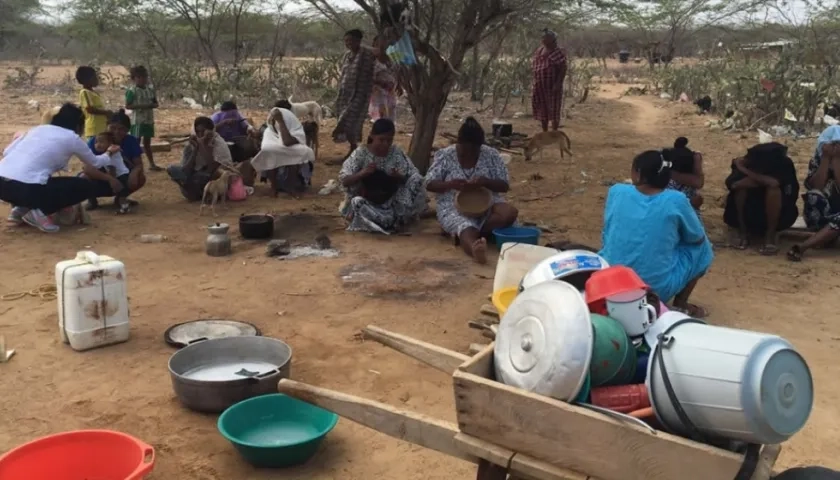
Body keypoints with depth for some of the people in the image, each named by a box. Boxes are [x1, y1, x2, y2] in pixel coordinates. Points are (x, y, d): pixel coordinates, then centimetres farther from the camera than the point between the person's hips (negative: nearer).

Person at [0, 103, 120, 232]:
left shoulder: (38, 128, 22)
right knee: (85, 187, 10)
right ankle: (38, 212, -1)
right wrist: (109, 154, 48)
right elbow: (94, 163, 26)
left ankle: (20, 209, 14)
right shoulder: (72, 138, 10)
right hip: (26, 188, -6)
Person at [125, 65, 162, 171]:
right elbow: (127, 105, -13)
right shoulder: (132, 91, -10)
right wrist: (140, 106, -22)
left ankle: (152, 164, 19)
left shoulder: (150, 89, 6)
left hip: (149, 120, 5)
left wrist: (152, 105, -12)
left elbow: (156, 103, 11)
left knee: (147, 142, 14)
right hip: (137, 120, -5)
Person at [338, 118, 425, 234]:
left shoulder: (396, 153, -5)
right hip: (366, 202, -3)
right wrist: (362, 173, -32)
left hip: (391, 202, 3)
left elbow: (413, 177, -5)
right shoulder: (361, 153, -11)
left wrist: (398, 177, -28)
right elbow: (344, 181, -13)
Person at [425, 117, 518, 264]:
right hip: (455, 209, -3)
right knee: (464, 227, -37)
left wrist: (486, 182, -20)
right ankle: (475, 247, -69)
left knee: (510, 212, -27)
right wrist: (450, 184, -21)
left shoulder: (491, 155, 1)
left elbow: (505, 185, 2)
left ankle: (472, 233, -28)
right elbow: (430, 184, -1)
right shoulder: (445, 156, -1)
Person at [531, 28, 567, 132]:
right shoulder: (539, 50, 11)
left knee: (553, 110, -1)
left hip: (552, 86, -7)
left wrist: (558, 84, -21)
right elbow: (533, 65, 19)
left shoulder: (558, 52, -9)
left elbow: (563, 68, -13)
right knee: (542, 109, 13)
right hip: (540, 86, 7)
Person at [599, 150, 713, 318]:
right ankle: (680, 306, 18)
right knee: (701, 247, 20)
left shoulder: (616, 192, -3)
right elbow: (697, 238, 6)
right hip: (656, 288, -3)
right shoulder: (676, 200, -10)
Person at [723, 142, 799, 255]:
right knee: (741, 184, -27)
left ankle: (770, 235, -21)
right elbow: (732, 183, -32)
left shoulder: (785, 164, -23)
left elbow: (773, 182, -41)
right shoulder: (747, 162, -19)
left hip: (779, 213, -2)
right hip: (748, 212, 2)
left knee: (773, 186, -32)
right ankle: (743, 232, -14)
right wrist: (763, 180, -30)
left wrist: (746, 171, -30)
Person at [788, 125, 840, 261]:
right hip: (820, 214, 2)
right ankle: (826, 236, -23)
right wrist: (826, 158, -17)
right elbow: (815, 188, -16)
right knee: (814, 196, -32)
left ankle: (802, 247, -41)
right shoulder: (817, 159, 0)